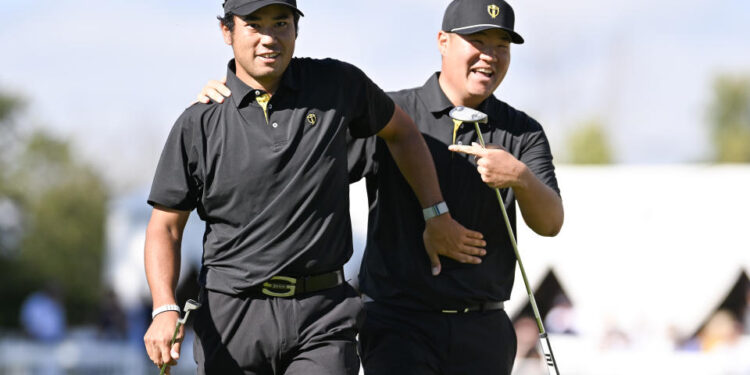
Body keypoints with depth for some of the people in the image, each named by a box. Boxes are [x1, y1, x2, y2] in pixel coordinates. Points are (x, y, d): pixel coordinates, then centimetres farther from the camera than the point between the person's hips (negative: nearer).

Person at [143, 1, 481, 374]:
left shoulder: (338, 85, 3)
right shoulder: (199, 124, -1)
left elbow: (402, 133, 22)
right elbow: (165, 226, 1)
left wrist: (436, 216, 20)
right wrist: (165, 310, -14)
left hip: (321, 315, 0)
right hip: (233, 315, 0)